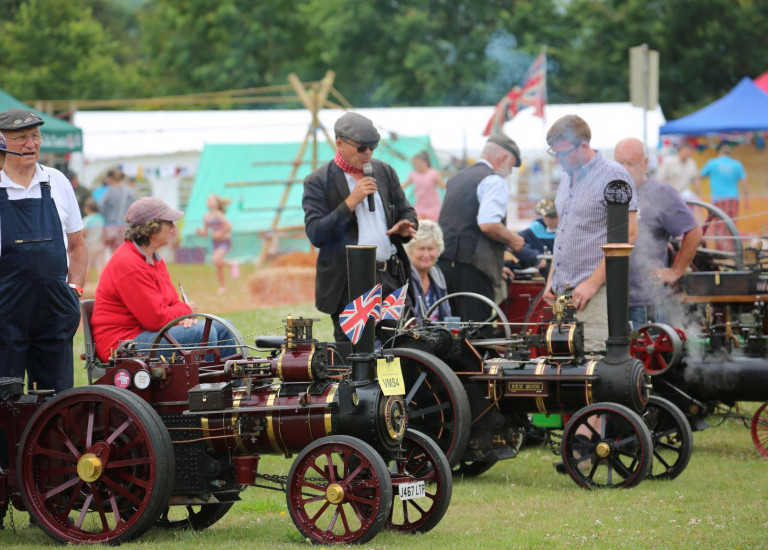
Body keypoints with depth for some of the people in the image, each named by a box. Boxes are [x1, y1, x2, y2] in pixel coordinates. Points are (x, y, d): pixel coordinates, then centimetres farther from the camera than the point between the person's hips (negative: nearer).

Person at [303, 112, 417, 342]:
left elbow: (407, 211, 22)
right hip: (348, 286, -4)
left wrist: (405, 228, -3)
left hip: (390, 279, 4)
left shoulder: (385, 172, 13)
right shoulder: (318, 182, -3)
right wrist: (351, 201, -17)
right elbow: (315, 234, -11)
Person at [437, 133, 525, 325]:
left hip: (444, 262, 8)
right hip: (471, 266, -8)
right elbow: (488, 224, -21)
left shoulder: (455, 179, 20)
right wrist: (511, 239, -2)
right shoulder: (495, 181, -7)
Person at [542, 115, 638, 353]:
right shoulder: (567, 177, 18)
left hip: (595, 293, -8)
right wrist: (552, 279, 17)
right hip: (563, 292, 8)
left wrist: (593, 283, -17)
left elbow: (627, 234, -14)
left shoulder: (613, 176, -8)